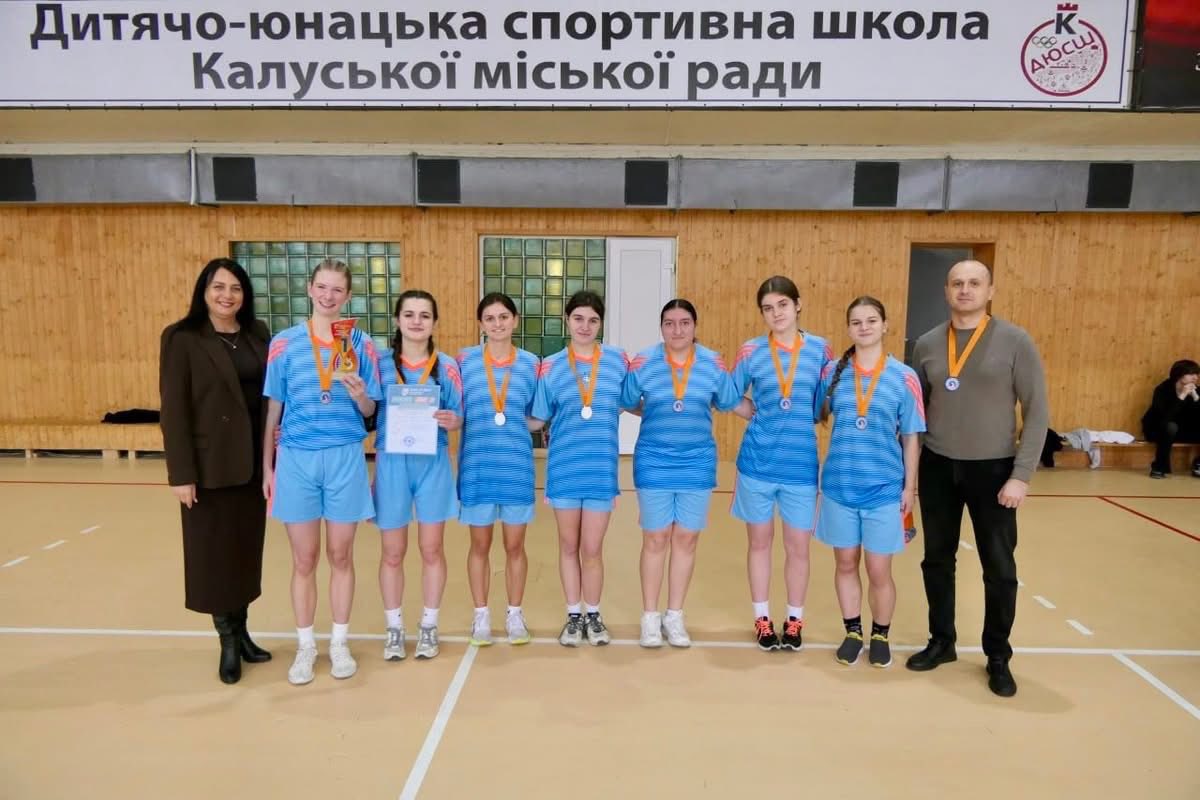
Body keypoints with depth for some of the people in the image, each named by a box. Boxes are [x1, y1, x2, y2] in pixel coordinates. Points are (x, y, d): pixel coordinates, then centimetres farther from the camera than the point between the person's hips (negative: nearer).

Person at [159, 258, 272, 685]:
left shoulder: (258, 335, 7)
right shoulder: (182, 339, -7)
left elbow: (271, 395, 9)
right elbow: (173, 409, -10)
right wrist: (180, 473, -14)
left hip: (252, 462, 5)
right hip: (209, 465, -4)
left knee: (247, 549, 13)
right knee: (214, 553, 6)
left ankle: (241, 632, 28)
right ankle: (228, 641, 20)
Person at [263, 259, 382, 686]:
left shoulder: (361, 345, 2)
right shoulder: (284, 343, 2)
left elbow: (369, 411, 5)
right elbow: (273, 409, 5)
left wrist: (358, 393, -17)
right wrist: (267, 466, 5)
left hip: (344, 459, 0)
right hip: (296, 459, 0)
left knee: (341, 556, 10)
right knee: (304, 560, 8)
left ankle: (340, 643, 24)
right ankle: (305, 646, 23)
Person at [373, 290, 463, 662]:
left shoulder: (447, 367, 2)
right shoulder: (380, 364, 1)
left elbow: (457, 420, 3)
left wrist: (451, 421, -16)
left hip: (432, 465, 0)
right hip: (392, 464, 0)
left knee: (432, 549, 8)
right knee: (392, 552, 9)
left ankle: (429, 626, 24)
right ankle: (394, 628, 24)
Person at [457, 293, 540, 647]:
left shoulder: (530, 363, 2)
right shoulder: (464, 360, 0)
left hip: (516, 464, 1)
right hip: (477, 463, 0)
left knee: (515, 545, 10)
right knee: (480, 544, 10)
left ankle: (514, 614, 26)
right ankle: (481, 615, 25)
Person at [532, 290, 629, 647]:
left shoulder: (618, 361, 1)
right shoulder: (550, 366, -1)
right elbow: (539, 418, 4)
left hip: (601, 468, 0)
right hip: (564, 467, 0)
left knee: (592, 548, 6)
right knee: (569, 546, 13)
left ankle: (594, 616, 27)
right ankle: (574, 616, 29)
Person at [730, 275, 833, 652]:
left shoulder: (820, 350, 0)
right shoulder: (751, 351, -2)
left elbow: (827, 404, 8)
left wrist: (803, 419, -7)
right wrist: (762, 416, -3)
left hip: (801, 463, 0)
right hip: (757, 462, 0)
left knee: (798, 545, 9)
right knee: (759, 541, 11)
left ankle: (795, 620, 27)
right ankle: (762, 619, 27)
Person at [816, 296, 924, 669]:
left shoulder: (904, 377, -5)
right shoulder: (833, 372, 1)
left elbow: (911, 438, -1)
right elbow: (818, 416, 13)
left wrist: (910, 487, -2)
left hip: (884, 488, -2)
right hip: (839, 485, 2)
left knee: (879, 570, 7)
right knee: (845, 563, 13)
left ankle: (880, 635, 30)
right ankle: (852, 632, 32)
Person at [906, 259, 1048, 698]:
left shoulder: (1015, 342, -7)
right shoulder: (927, 345, 2)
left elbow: (1037, 411, -7)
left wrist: (1022, 475, -12)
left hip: (992, 469, -3)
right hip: (937, 467, 3)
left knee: (999, 568, 6)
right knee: (937, 560, 13)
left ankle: (998, 657, 24)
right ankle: (941, 642, 30)